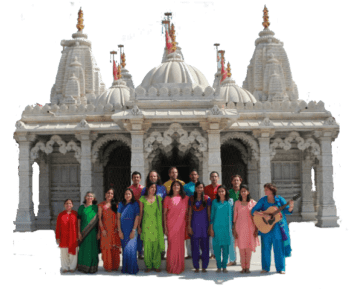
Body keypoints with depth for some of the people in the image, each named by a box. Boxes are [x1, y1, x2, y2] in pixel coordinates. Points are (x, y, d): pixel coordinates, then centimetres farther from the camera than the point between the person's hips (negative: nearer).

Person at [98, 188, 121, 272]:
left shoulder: (115, 205, 9)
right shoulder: (101, 205, 4)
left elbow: (117, 218, 8)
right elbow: (99, 218, 0)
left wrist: (117, 228, -4)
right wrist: (102, 229, -9)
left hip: (114, 229, 2)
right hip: (105, 229, -2)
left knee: (115, 248, 2)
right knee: (106, 248, -1)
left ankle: (115, 266, 12)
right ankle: (108, 266, 8)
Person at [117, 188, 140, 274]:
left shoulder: (135, 204, 0)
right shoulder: (121, 204, 7)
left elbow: (137, 217, -4)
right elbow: (118, 218, 5)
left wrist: (133, 231, -10)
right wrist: (119, 231, -1)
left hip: (131, 230, -2)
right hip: (123, 230, 3)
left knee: (131, 249, -7)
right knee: (125, 249, 6)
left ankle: (132, 268, 2)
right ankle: (125, 268, 14)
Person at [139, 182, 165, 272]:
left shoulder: (158, 198, 6)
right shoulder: (143, 199, 4)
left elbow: (161, 212, 10)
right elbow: (140, 213, 7)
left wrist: (162, 225, 6)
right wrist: (139, 226, 4)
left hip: (156, 224, 1)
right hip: (146, 224, -1)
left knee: (156, 245, 0)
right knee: (147, 245, -1)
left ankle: (156, 265, 11)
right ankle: (148, 265, 10)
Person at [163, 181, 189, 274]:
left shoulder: (185, 198, 7)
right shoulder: (168, 198, 5)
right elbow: (164, 213, 5)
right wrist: (165, 227, -1)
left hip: (181, 225, 1)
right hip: (170, 224, -1)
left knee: (180, 245, 1)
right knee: (171, 245, -1)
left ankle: (179, 267, 12)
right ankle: (171, 267, 8)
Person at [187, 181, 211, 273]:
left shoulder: (207, 199, 1)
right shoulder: (191, 199, 5)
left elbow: (209, 213, 4)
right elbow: (190, 213, 8)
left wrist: (210, 226, 0)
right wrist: (189, 226, 3)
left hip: (204, 224, -1)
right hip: (194, 225, 1)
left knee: (205, 246, 2)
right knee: (195, 246, 3)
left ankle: (204, 266, 12)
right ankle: (196, 266, 12)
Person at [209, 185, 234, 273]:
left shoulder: (230, 201, 7)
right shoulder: (215, 202, 6)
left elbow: (232, 214, 9)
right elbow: (212, 215, 8)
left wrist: (233, 226, 5)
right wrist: (211, 228, 3)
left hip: (227, 227, 0)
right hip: (217, 227, 0)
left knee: (226, 247, -1)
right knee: (217, 247, -1)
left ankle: (224, 266, 10)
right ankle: (219, 266, 8)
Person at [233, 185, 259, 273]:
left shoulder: (253, 203, 3)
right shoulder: (237, 203, 4)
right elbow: (235, 217, 6)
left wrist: (256, 229, 0)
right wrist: (234, 229, 1)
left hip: (250, 227, 0)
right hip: (240, 227, 0)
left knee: (249, 247, 0)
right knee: (241, 247, 1)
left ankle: (247, 267, 9)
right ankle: (243, 267, 8)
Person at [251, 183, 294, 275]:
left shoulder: (279, 199, 1)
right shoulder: (263, 200, 2)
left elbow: (287, 211, -4)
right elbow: (253, 211, -4)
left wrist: (290, 207, -27)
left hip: (278, 227, -1)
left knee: (279, 247, 0)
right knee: (266, 247, 4)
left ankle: (281, 269, 9)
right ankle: (265, 268, 15)